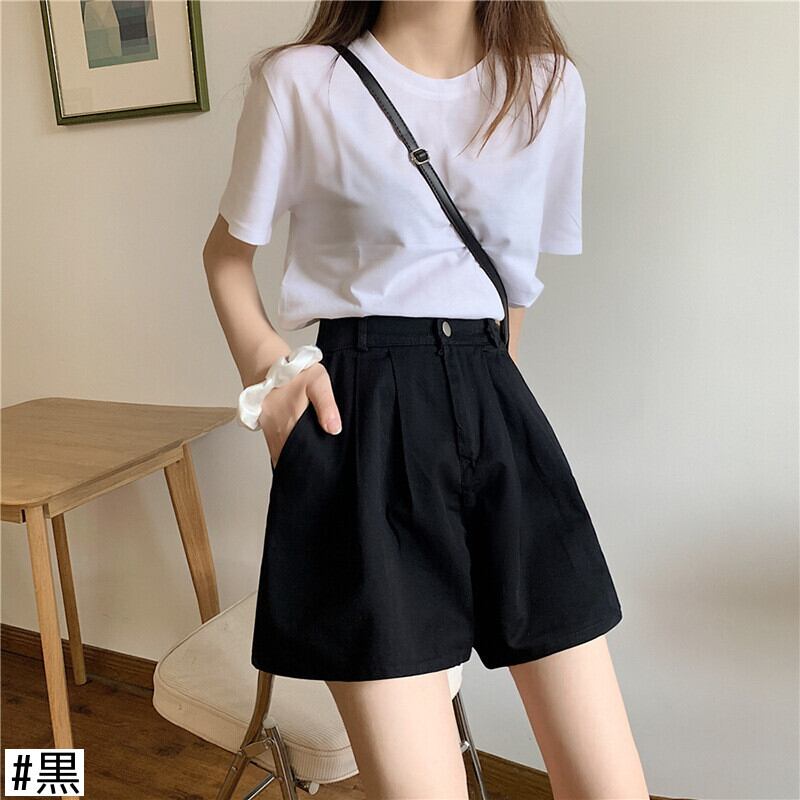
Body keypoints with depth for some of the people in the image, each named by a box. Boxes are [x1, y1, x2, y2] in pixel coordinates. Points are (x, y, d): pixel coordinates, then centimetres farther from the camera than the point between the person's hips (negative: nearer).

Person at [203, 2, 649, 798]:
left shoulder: (551, 85, 11)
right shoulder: (299, 80, 0)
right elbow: (227, 250, 10)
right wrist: (265, 361, -7)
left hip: (495, 409, 4)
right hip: (359, 418, -3)